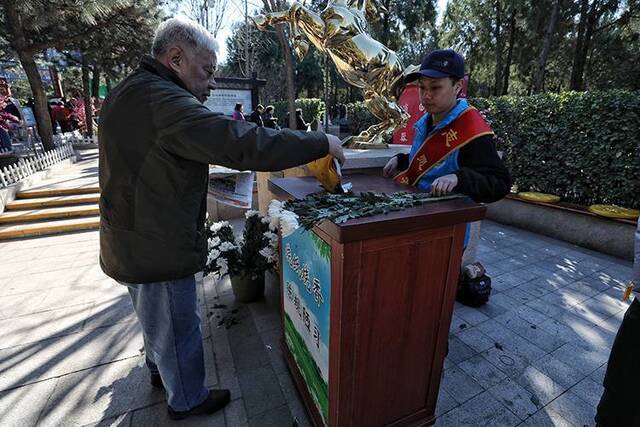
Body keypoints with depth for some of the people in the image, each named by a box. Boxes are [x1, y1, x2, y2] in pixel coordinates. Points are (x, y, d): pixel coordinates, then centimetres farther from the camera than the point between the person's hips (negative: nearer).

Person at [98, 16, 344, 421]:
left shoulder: (130, 93, 9)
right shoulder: (161, 100, -25)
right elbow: (242, 143, -34)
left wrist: (197, 103, 4)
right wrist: (321, 143, -26)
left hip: (135, 243, 10)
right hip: (158, 250, -10)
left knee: (158, 321, 30)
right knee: (179, 329, 13)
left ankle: (159, 370, 56)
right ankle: (187, 400, 38)